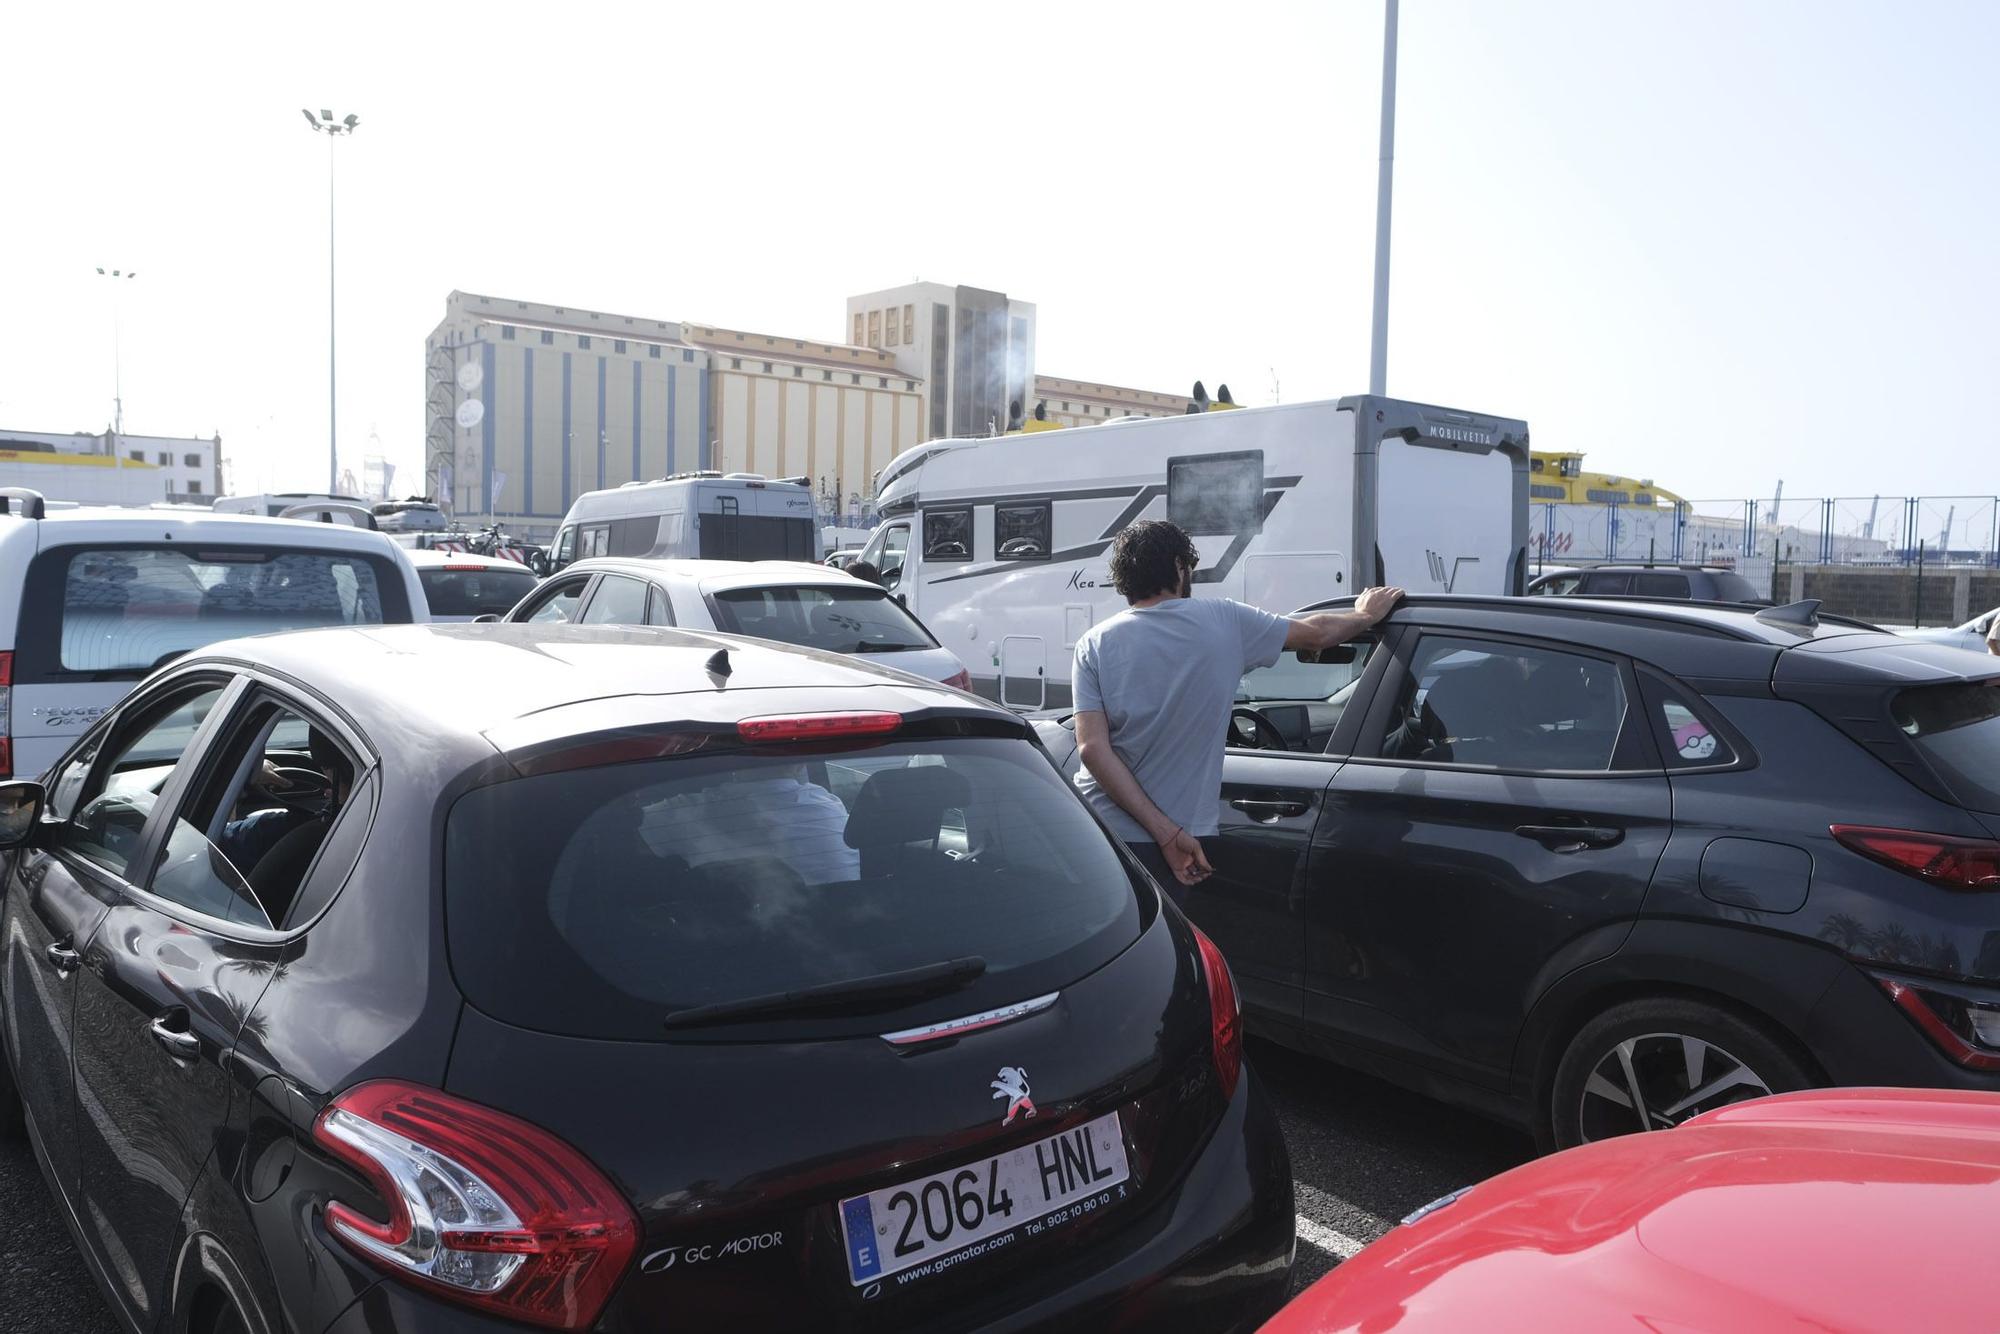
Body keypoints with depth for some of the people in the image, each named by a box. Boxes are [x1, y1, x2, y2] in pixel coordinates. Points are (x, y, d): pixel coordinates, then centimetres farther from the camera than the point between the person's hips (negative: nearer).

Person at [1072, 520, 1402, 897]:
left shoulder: (1095, 643, -1)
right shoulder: (1223, 620, -2)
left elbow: (1092, 748, -11)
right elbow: (1319, 633, 14)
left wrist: (1167, 832, -12)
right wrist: (1367, 615, 36)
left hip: (1094, 825, 1)